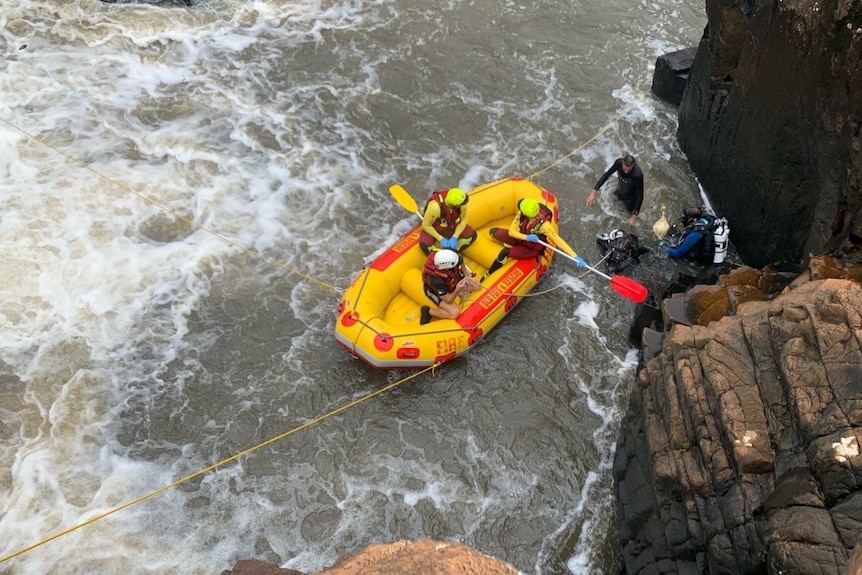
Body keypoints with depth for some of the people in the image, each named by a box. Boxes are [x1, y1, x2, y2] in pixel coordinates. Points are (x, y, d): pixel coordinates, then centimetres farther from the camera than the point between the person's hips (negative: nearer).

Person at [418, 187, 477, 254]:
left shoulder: (462, 204, -26)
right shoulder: (435, 207, -38)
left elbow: (463, 221, -10)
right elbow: (425, 225, -24)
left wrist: (454, 237, -22)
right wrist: (441, 239, -28)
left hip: (452, 226, 4)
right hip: (433, 229, -4)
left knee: (472, 235, -16)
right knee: (424, 245, -32)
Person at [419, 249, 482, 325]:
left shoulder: (448, 255, -34)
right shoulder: (436, 280, -46)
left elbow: (460, 259, -4)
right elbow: (448, 300, -30)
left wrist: (466, 276, -6)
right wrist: (457, 290, -46)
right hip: (436, 291, -6)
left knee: (477, 287, 1)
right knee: (455, 313, -22)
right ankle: (428, 311, -1)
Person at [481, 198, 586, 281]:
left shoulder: (543, 224, -38)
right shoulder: (521, 213, -25)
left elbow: (558, 241, -37)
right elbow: (511, 231, -21)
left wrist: (575, 256, -43)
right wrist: (526, 237, -40)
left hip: (532, 250, -6)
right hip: (521, 239, 6)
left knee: (505, 253, -29)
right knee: (493, 231, 5)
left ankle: (486, 277, -11)